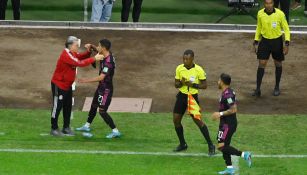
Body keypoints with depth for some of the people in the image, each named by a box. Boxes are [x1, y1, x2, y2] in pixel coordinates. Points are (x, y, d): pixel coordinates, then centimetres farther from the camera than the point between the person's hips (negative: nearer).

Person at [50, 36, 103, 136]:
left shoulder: (72, 53, 5)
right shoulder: (66, 55, -25)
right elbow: (80, 63, -32)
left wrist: (88, 51, -10)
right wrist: (94, 59, -30)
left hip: (67, 85, 9)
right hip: (58, 85, -9)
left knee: (68, 106, 13)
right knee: (57, 106, -2)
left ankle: (66, 127, 22)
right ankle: (54, 129, 6)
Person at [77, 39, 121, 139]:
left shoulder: (108, 62, -29)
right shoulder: (105, 56, -1)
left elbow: (101, 77, -32)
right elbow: (98, 51, 23)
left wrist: (86, 80, -29)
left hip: (106, 89, -10)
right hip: (101, 87, 10)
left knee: (102, 111, -8)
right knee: (93, 106, 22)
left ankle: (115, 131, -4)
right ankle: (87, 126, 39)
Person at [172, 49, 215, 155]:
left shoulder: (198, 70, -13)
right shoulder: (179, 68, -2)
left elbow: (204, 85, -8)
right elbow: (176, 84, 4)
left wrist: (192, 84, -23)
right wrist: (181, 83, -19)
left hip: (193, 97, -5)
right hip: (182, 96, 5)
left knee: (197, 120, -10)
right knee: (176, 120, 3)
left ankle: (210, 145, 0)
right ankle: (182, 144, 22)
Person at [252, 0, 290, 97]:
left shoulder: (280, 14, -17)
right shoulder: (260, 14, -8)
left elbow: (286, 29, -8)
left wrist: (287, 44, -16)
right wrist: (256, 42, 7)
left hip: (277, 41, -1)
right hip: (265, 41, 1)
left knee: (278, 64, 11)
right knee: (261, 64, -4)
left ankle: (277, 88, 27)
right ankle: (258, 89, 0)